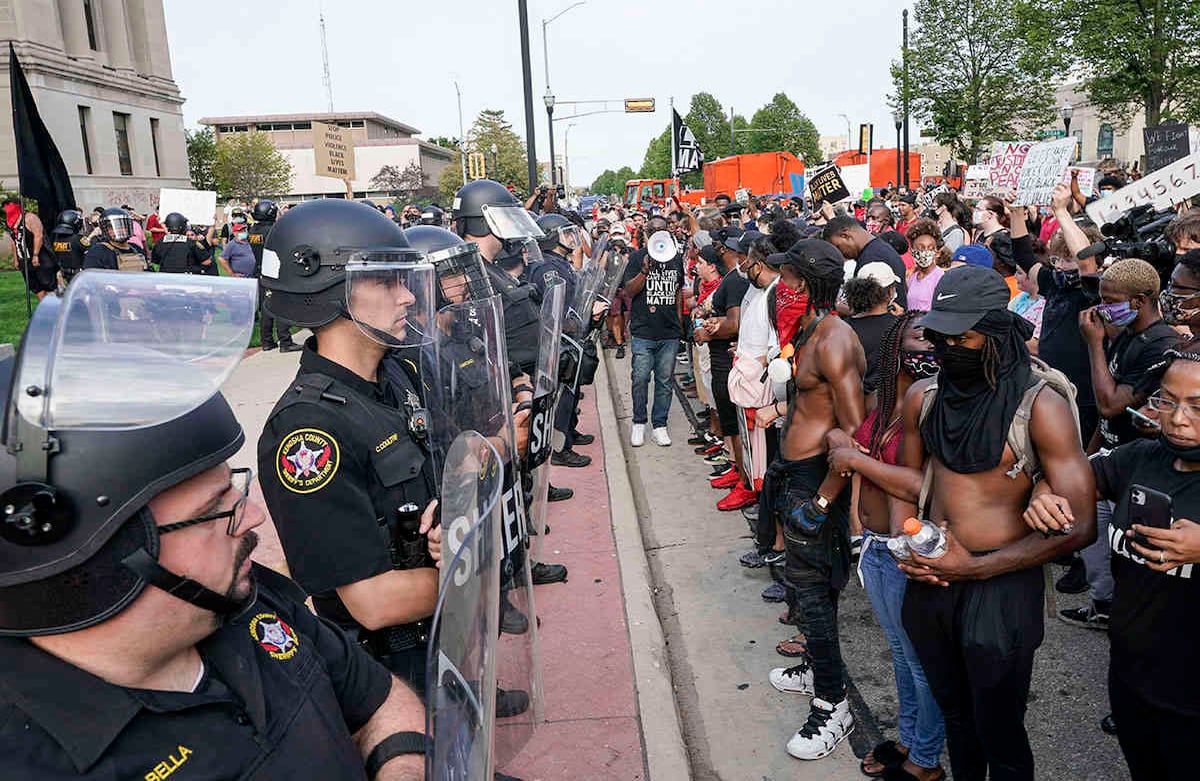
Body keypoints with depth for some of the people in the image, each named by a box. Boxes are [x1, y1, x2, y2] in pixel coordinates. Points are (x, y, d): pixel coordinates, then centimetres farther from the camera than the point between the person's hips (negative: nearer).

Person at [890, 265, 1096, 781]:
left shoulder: (1040, 404, -16)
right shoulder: (922, 397, 1)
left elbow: (1079, 525, -17)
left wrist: (978, 568, -20)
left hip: (1001, 585, -5)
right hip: (930, 578, 5)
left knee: (999, 737, 11)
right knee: (954, 714, 25)